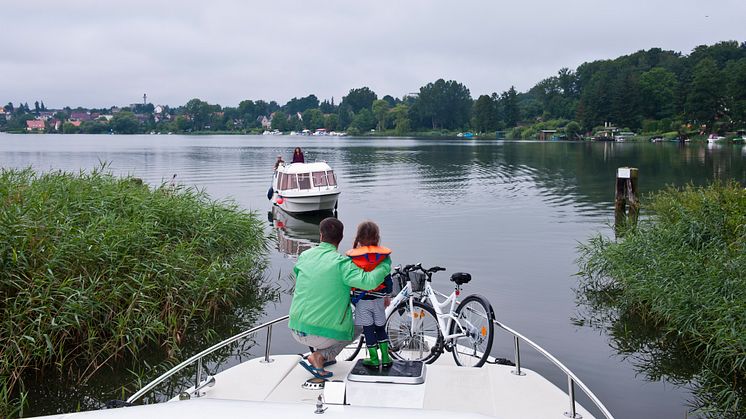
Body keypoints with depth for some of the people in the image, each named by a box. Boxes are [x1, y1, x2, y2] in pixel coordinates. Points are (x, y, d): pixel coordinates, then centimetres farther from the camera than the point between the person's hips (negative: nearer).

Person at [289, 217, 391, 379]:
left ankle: (321, 356, 30)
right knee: (357, 328, 23)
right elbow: (368, 281, -28)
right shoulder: (341, 263, -15)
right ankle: (319, 356, 3)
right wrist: (385, 264, -8)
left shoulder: (304, 256, 3)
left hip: (296, 330, 6)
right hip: (322, 335, -6)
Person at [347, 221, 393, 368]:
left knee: (368, 329, 7)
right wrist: (387, 295, 15)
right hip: (379, 298, 2)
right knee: (381, 328, 15)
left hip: (361, 299, -2)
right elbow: (388, 277, 2)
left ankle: (374, 359, 12)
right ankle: (385, 358, 16)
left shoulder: (353, 256, -10)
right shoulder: (383, 255, -5)